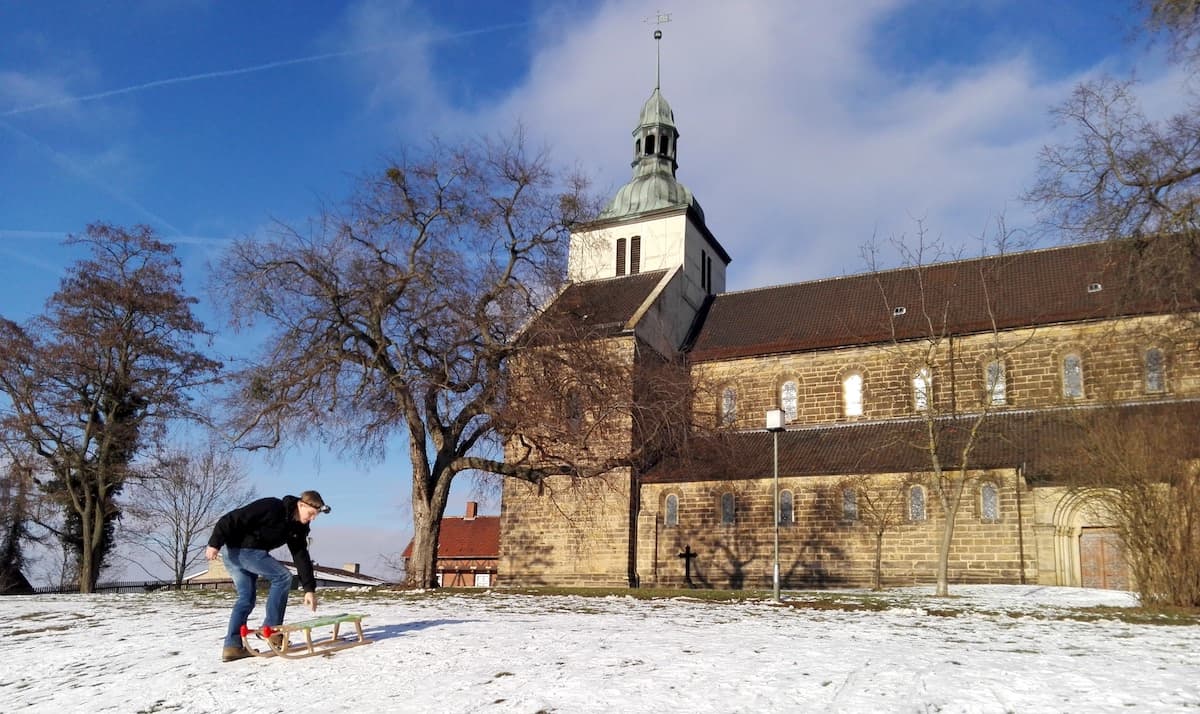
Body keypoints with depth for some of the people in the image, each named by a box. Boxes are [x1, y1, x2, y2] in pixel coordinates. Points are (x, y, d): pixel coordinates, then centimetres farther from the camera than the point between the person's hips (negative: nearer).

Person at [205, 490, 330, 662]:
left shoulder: (299, 528, 2)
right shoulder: (271, 507, -23)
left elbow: (301, 557, 1)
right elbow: (232, 519, -22)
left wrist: (309, 589, -5)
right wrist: (215, 543, -24)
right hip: (239, 549, -9)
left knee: (246, 599, 9)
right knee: (283, 577, -13)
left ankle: (232, 646, 10)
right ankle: (271, 628, -7)